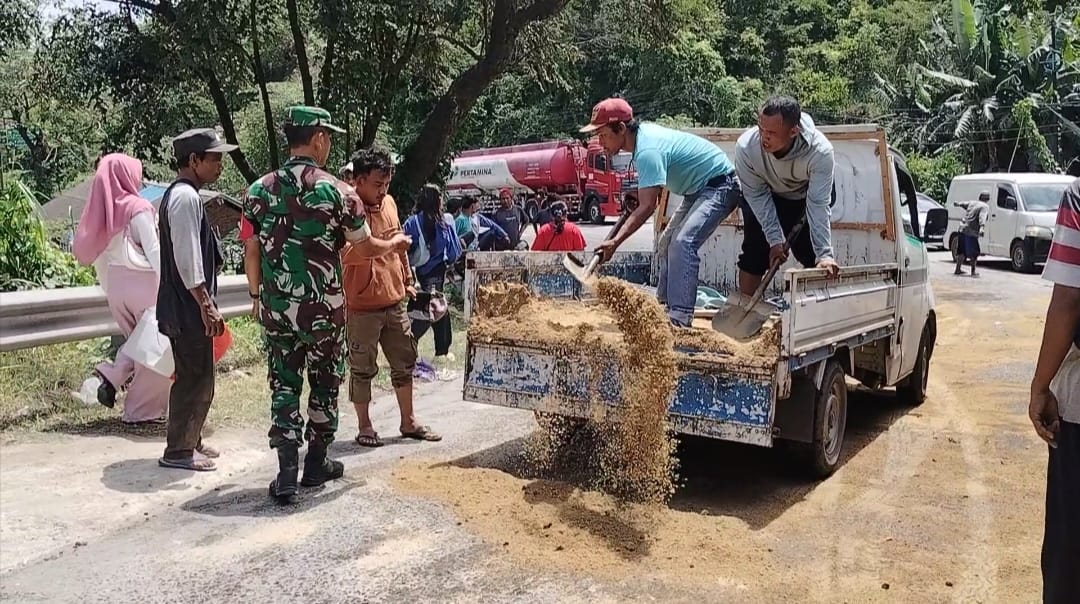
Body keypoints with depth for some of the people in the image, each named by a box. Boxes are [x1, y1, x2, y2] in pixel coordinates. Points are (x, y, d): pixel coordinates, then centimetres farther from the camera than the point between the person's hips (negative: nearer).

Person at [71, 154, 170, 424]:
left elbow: (97, 253, 13)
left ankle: (112, 376, 1)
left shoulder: (102, 210, 7)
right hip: (142, 283, -6)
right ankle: (144, 410, 8)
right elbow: (154, 251, -15)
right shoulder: (139, 208, -12)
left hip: (115, 284, 7)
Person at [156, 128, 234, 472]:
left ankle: (189, 441, 30)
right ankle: (178, 451, 9)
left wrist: (204, 303, 22)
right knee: (195, 379, -1)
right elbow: (188, 259, -22)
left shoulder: (178, 194, 16)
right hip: (189, 308, -10)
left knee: (194, 377, 18)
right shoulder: (186, 196, -16)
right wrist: (207, 305, -21)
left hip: (182, 306, 10)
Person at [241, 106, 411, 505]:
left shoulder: (259, 191, 1)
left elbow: (251, 251, 5)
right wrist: (394, 244, 19)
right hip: (324, 307, -2)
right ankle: (316, 464, 25)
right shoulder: (337, 191, -9)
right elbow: (365, 248, -1)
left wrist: (257, 295, 19)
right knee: (324, 384, 14)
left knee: (283, 385, 9)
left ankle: (287, 473, 3)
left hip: (276, 307, 3)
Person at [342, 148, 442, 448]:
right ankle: (364, 427, 21)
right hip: (362, 307, -7)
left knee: (404, 362, 15)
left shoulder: (389, 203, 8)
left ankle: (408, 422, 29)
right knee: (362, 369, 6)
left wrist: (408, 279, 23)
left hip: (395, 301, 7)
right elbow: (346, 254, -27)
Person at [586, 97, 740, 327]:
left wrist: (615, 242, -40)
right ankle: (663, 306, 17)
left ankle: (679, 319, -30)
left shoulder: (647, 151, -29)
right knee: (666, 245, 12)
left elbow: (647, 207, -35)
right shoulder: (643, 131, 0)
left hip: (720, 185, -11)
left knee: (682, 243, -26)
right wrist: (640, 192, 5)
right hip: (697, 189, 11)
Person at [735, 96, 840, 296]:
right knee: (755, 251, -8)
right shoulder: (746, 146, -35)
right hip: (766, 194, 0)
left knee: (810, 252, -5)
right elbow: (758, 196, -24)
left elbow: (818, 204, -35)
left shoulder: (820, 151, -38)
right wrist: (774, 240, -27)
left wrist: (824, 255, -40)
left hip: (805, 194, 0)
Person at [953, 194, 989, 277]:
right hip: (971, 232, -7)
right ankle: (973, 272, 1)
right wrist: (982, 227, -36)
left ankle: (957, 270, 23)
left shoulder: (972, 203, 15)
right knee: (974, 253, 2)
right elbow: (982, 217, -22)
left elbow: (963, 203, 34)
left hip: (962, 229, 7)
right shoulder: (985, 207, -5)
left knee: (961, 251, 17)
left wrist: (958, 203, 56)